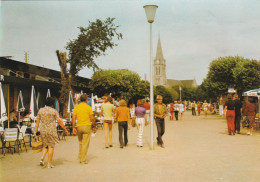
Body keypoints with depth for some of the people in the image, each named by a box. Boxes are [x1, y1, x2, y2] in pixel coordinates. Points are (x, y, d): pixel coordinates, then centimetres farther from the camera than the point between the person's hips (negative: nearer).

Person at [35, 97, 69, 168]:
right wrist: (65, 130, 1)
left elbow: (37, 121, 4)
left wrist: (36, 131, 9)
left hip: (43, 130, 4)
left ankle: (42, 158, -1)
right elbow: (59, 121, -6)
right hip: (51, 130, -4)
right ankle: (49, 164, 7)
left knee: (45, 145, 19)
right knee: (51, 146, 4)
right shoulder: (54, 111, -6)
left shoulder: (40, 110, 4)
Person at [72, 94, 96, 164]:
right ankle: (83, 160, 4)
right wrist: (94, 127, 5)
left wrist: (73, 128, 1)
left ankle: (80, 157, 22)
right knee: (85, 144, 2)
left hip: (79, 126, 3)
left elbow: (73, 118, -1)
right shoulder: (88, 107, -4)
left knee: (80, 142, 21)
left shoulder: (76, 107, 4)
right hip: (87, 126, -3)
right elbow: (92, 119, -6)